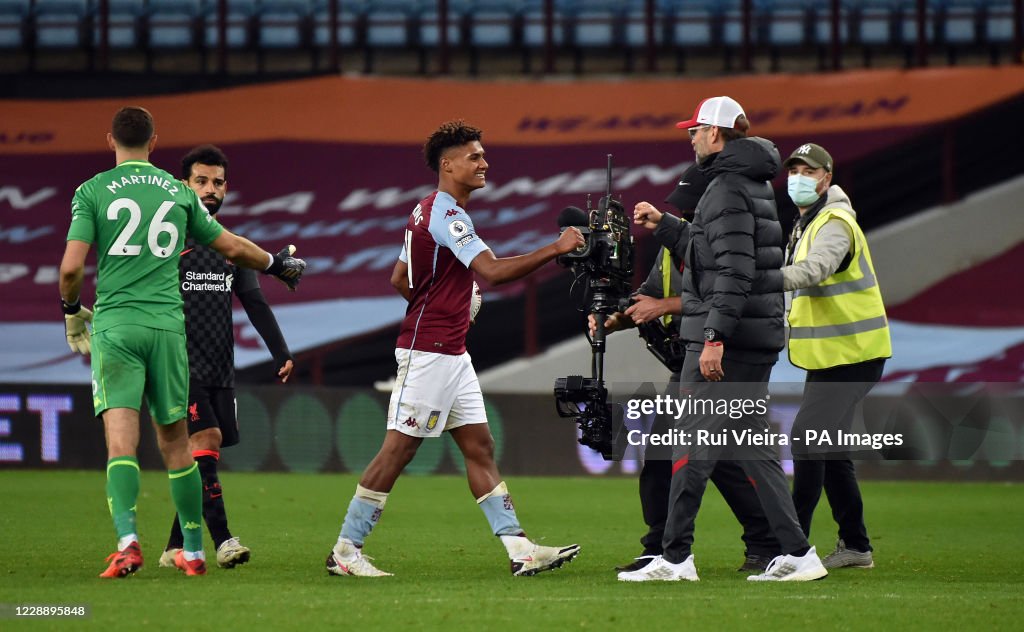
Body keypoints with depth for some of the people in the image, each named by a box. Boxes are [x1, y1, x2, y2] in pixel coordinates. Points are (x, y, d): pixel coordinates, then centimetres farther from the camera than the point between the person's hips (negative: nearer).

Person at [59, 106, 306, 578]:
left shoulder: (92, 192, 2)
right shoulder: (178, 192, 11)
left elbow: (71, 266, -6)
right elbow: (232, 247, 19)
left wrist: (71, 310, 14)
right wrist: (280, 265, 37)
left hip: (114, 324, -2)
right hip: (167, 324, 2)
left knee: (121, 438, -10)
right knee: (174, 442, 11)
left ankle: (127, 538, -28)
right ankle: (194, 551, 17)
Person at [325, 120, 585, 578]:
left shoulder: (427, 210, 15)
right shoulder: (446, 215, -16)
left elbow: (400, 280, 22)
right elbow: (493, 272, -25)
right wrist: (555, 249, -22)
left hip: (451, 352, 10)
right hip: (428, 351, -10)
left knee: (479, 446, 6)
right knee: (398, 449, -7)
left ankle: (520, 550, 4)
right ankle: (345, 552, -2)